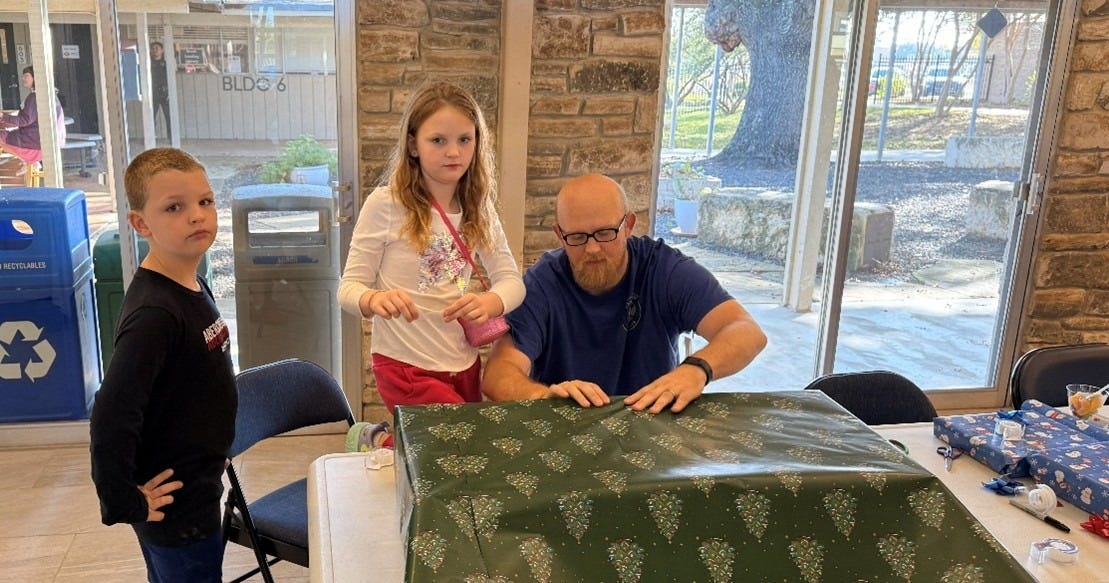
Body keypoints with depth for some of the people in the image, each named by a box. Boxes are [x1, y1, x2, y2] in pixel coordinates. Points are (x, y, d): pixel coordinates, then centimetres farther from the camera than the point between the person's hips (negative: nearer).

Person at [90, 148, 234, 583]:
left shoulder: (194, 287, 2)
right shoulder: (153, 313, -28)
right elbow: (111, 419, -31)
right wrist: (123, 504, -20)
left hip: (199, 490, 8)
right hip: (175, 510, -8)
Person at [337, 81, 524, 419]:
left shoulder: (478, 209, 1)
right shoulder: (385, 204, -13)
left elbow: (512, 280, -1)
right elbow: (349, 287, -11)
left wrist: (488, 303, -23)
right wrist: (374, 299, -34)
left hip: (464, 365, 6)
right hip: (405, 367, -5)